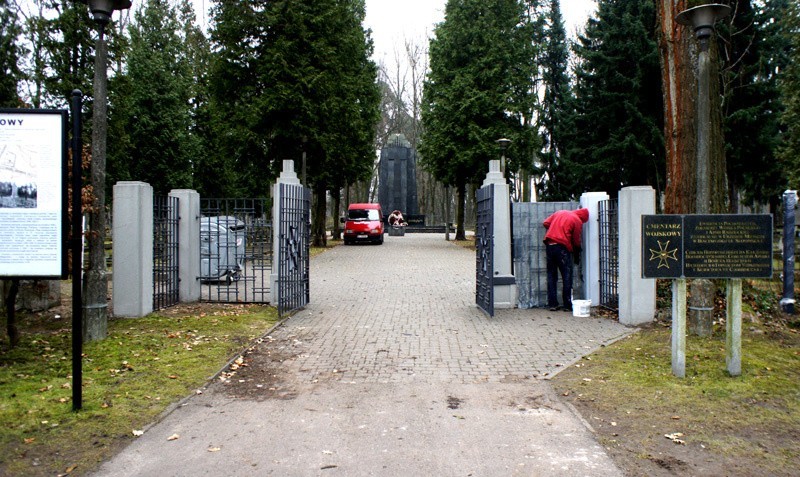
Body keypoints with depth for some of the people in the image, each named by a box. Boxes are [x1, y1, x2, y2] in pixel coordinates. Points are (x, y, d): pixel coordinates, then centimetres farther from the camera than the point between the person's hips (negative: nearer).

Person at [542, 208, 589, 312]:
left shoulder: (560, 212, 17)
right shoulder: (577, 221, 1)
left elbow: (545, 223, 17)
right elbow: (576, 240, 3)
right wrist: (577, 255, 18)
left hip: (549, 244, 6)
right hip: (562, 247, -5)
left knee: (551, 276, 9)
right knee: (567, 277, 4)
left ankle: (552, 304, 8)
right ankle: (567, 305, 5)